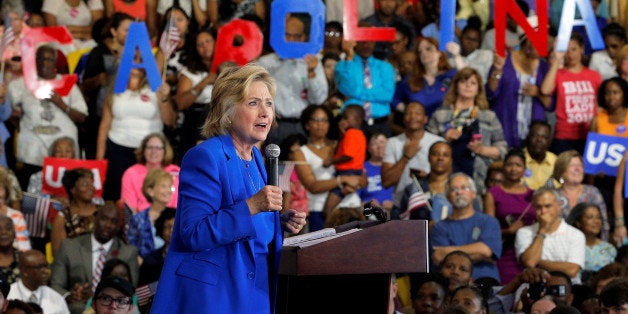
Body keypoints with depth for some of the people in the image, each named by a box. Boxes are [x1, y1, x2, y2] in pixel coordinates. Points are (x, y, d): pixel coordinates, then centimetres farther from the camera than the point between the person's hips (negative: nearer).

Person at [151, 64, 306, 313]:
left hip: (253, 291, 8)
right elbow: (194, 234, -22)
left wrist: (281, 224, 3)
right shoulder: (204, 157, -14)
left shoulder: (255, 157, 12)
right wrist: (252, 206, -27)